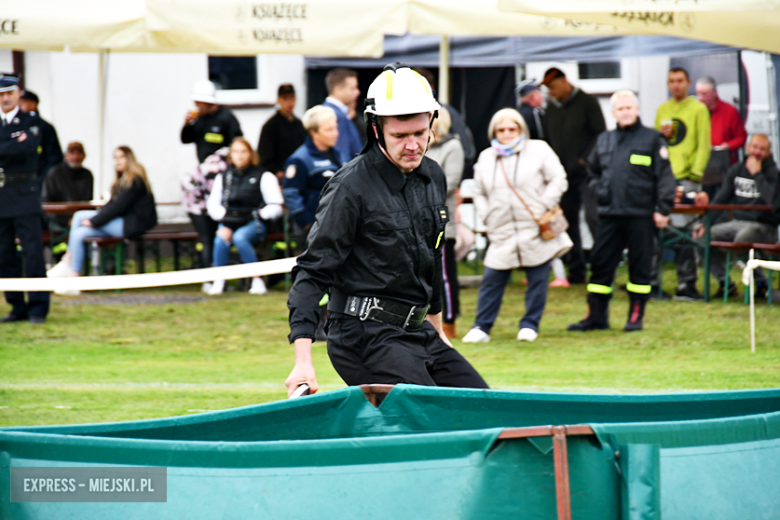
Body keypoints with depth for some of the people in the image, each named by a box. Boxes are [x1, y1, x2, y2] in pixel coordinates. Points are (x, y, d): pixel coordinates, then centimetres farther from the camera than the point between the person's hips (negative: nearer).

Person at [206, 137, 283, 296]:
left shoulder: (263, 177, 7)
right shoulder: (223, 178, 18)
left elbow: (276, 207, 2)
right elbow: (213, 205, 13)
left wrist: (259, 214, -13)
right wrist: (224, 217, -5)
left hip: (253, 223, -3)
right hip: (229, 223, 3)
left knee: (239, 237, -37)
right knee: (220, 240, -32)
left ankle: (257, 280, -30)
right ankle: (218, 281, -22)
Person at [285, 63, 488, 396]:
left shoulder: (434, 178, 9)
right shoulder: (351, 187, -14)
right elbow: (313, 271, -15)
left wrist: (436, 329, 30)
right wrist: (303, 362, -23)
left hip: (418, 332, 8)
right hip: (366, 338, -8)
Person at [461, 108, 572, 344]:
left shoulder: (539, 150, 1)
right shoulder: (486, 159, 11)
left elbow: (558, 180, 0)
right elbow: (479, 193, 19)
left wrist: (543, 207, -9)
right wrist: (486, 216, 4)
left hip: (536, 233, -2)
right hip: (502, 235, 2)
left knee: (537, 279, 3)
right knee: (491, 280, -1)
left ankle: (530, 325, 16)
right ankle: (481, 327, 7)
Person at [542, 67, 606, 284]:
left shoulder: (587, 102, -4)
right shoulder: (551, 108, 13)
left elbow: (600, 133, -7)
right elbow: (548, 141, 20)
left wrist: (585, 159, -14)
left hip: (585, 172, -6)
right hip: (563, 175, 6)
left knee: (593, 216, -16)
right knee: (567, 220, 6)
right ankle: (576, 271, 12)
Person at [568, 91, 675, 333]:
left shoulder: (652, 139, -1)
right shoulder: (604, 140, 14)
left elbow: (664, 176, -4)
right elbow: (592, 170, 30)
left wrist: (663, 209, -10)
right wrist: (598, 190, 12)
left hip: (641, 214, -4)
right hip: (610, 213, 5)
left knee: (640, 265, 1)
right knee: (600, 263, 4)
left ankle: (636, 316, 9)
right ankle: (597, 315, 10)